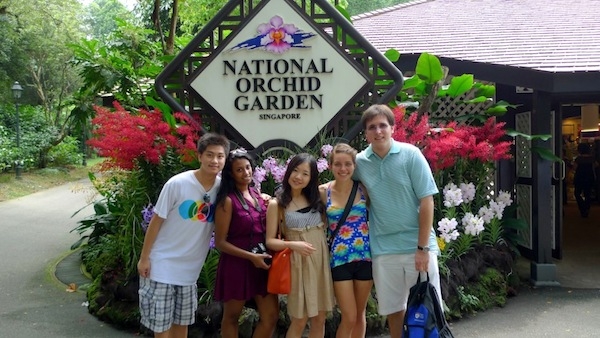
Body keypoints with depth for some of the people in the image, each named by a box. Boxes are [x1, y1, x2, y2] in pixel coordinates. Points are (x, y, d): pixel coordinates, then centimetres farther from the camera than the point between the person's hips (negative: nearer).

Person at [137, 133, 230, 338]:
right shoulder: (178, 184, -19)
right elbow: (156, 221, -11)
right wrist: (144, 258, -9)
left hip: (190, 267, 4)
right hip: (162, 264, -4)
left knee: (183, 321, 17)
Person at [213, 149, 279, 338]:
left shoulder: (260, 197, 8)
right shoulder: (228, 201, -11)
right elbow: (220, 242, -13)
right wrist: (251, 256, -19)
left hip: (262, 263, 6)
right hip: (237, 264, -6)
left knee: (271, 317, 6)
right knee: (232, 316, 10)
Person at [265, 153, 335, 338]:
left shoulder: (316, 197, 9)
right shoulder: (277, 204, -4)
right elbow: (270, 241, -7)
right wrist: (292, 244, -22)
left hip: (321, 261, 5)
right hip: (298, 264, -4)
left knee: (319, 319, 11)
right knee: (299, 322, 2)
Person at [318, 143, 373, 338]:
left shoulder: (363, 189, -1)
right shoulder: (323, 192, -4)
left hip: (365, 256, 2)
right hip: (339, 259, -2)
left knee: (360, 314, 14)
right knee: (349, 317, -2)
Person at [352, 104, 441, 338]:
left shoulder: (411, 154, -8)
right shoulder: (360, 162, 1)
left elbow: (427, 201, -9)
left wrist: (423, 247, -13)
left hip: (417, 245, -3)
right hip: (383, 248, 3)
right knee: (393, 308, 12)